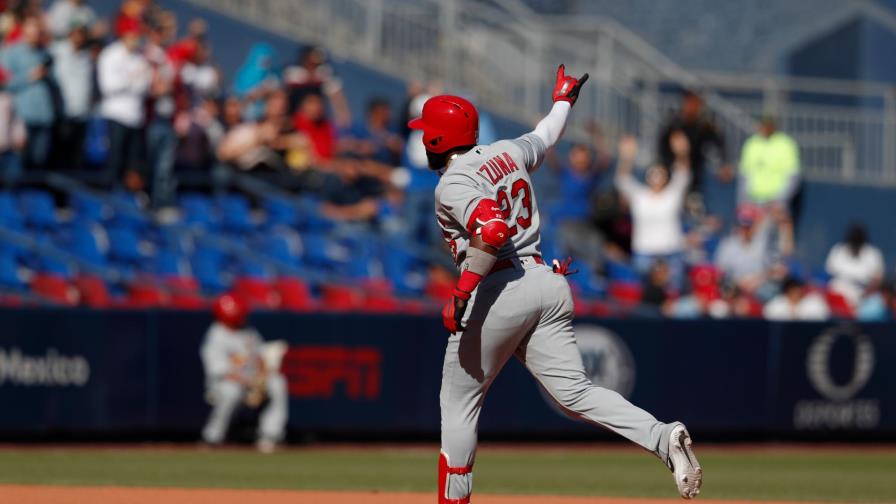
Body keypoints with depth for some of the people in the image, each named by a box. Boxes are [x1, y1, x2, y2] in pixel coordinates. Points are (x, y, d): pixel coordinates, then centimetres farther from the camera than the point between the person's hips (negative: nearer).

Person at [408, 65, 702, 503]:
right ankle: (663, 438, -21)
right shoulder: (508, 152, 14)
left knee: (459, 402, 7)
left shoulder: (453, 183, -10)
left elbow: (492, 229, -27)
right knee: (574, 391, -1)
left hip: (497, 292, -7)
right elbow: (544, 137, 36)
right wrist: (563, 100, 56)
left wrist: (461, 292, -25)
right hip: (547, 282, 7)